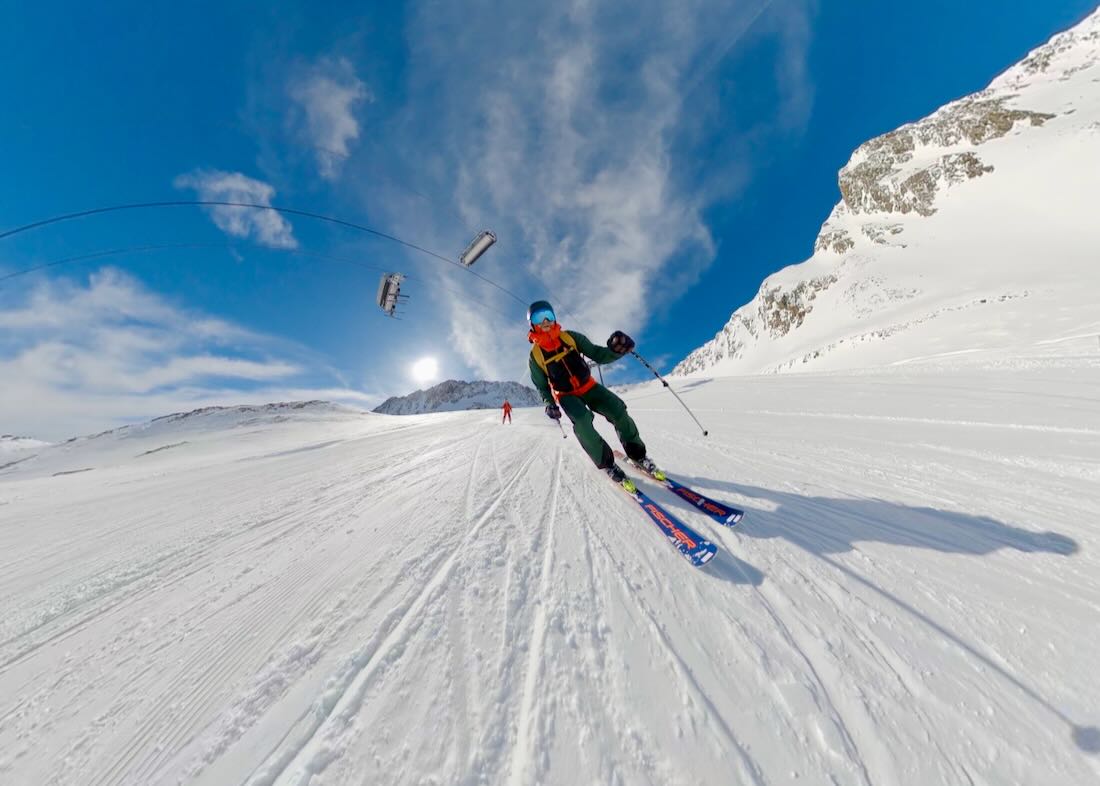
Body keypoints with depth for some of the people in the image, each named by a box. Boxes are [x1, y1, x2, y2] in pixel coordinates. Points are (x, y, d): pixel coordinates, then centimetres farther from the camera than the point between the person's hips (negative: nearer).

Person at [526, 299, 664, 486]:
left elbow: (597, 355, -5)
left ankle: (638, 455, 1)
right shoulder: (535, 356, -6)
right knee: (581, 420, -31)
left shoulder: (570, 337, -5)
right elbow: (542, 386, 6)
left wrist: (614, 350, -27)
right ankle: (606, 463, -11)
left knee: (618, 410, -18)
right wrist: (550, 404, -11)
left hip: (588, 386, 2)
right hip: (567, 395, -2)